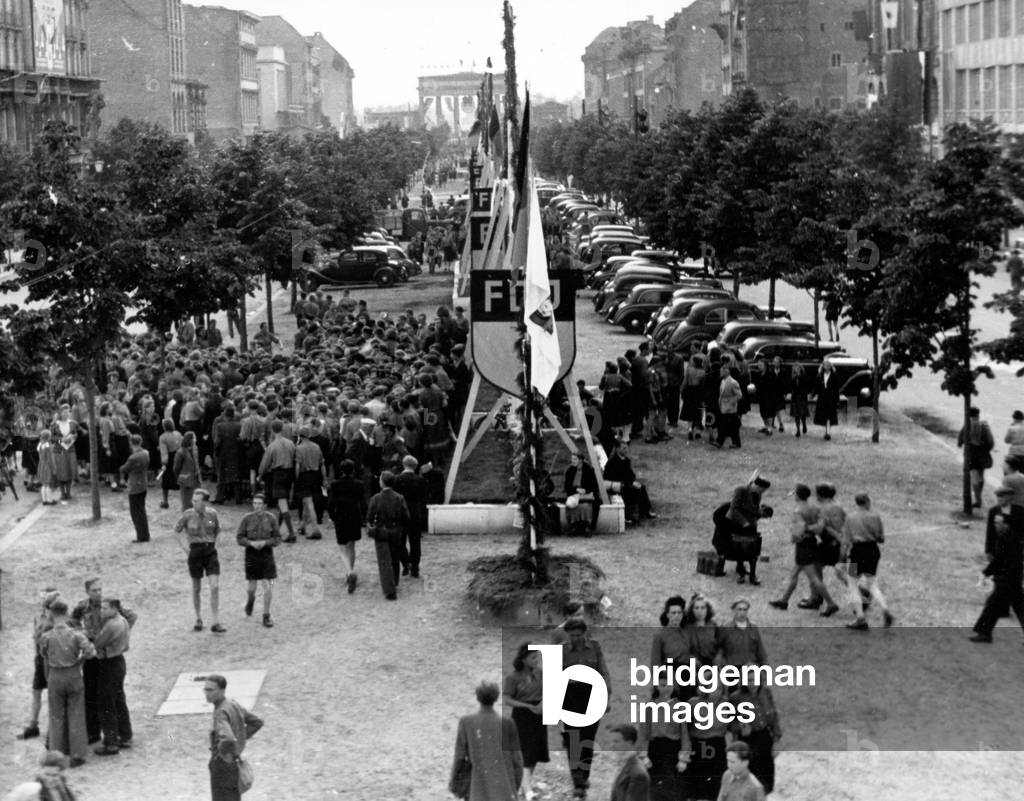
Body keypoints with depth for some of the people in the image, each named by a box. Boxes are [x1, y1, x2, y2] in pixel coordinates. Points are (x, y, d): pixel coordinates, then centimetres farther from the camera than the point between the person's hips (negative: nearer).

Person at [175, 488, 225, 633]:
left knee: (215, 587, -11)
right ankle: (198, 620, 29)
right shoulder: (188, 515, -7)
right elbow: (177, 530, 6)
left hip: (211, 552, 1)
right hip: (195, 553, -1)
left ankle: (216, 624, -9)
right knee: (197, 589, 10)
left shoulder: (212, 514, -1)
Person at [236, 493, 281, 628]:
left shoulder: (271, 519, -1)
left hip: (267, 553, 0)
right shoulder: (246, 519, -2)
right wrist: (251, 543, -18)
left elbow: (277, 539, 1)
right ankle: (250, 600, 41)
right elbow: (240, 538, 0)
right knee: (251, 588, 4)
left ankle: (266, 616, 6)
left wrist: (264, 542, -16)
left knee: (268, 586, -6)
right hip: (251, 554, 0)